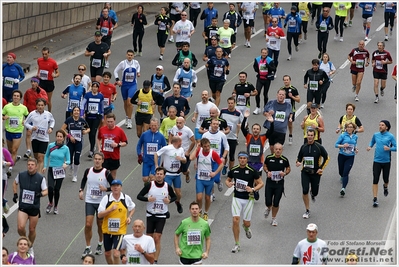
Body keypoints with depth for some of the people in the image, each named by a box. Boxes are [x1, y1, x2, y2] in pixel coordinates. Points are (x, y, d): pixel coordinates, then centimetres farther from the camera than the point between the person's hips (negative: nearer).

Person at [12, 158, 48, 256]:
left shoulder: (41, 178, -7)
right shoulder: (21, 175, -2)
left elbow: (45, 191, -3)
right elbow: (15, 183, 19)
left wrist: (41, 194, -25)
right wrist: (15, 194, 11)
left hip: (34, 207, 0)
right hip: (23, 207, 0)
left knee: (32, 230, 8)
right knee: (20, 227, -16)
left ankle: (30, 247, 31)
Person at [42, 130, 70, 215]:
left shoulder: (66, 148, -6)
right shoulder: (50, 146, -3)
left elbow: (68, 160, -2)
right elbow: (46, 156, 13)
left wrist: (66, 163, -24)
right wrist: (45, 166, 8)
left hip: (60, 171, 0)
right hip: (51, 170, 0)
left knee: (57, 189, 3)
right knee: (50, 187, -16)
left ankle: (55, 206, 26)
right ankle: (50, 203, 12)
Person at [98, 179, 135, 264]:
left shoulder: (126, 198, -4)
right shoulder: (106, 198, -8)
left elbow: (132, 208, 18)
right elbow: (99, 215, -12)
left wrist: (129, 217, -1)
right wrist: (111, 209, -26)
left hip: (120, 230, -2)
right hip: (107, 230, 2)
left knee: (116, 253, -15)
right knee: (107, 253, 15)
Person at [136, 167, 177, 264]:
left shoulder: (168, 187, -4)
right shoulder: (149, 185, -7)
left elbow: (174, 197, 13)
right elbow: (139, 196, -3)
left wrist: (169, 201, -8)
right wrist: (147, 199, -21)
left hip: (161, 216, -1)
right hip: (150, 215, 1)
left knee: (157, 238, -9)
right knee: (149, 237, 7)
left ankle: (155, 260, -4)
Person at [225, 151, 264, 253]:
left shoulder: (252, 171, -9)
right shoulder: (233, 170, -1)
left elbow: (261, 183, -4)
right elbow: (227, 180, 15)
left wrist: (253, 189, -21)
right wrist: (228, 184, -9)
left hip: (248, 199, -1)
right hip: (237, 198, 1)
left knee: (246, 223, 5)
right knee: (235, 220, -12)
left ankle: (246, 228, 47)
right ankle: (237, 244, 1)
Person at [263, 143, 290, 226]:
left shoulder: (284, 160, -6)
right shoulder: (269, 158, -6)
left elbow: (288, 169, 8)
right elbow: (264, 166, 11)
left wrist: (285, 173, -13)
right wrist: (267, 172, -9)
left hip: (279, 184, 0)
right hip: (269, 182, 0)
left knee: (276, 203, 0)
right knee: (268, 202, -3)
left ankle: (273, 219, 22)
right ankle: (268, 208, 36)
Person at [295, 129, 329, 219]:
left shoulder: (319, 147, -8)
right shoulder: (303, 147, 1)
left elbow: (327, 158, 1)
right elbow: (299, 157, 14)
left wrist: (322, 168, -6)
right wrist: (298, 162, -8)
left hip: (315, 173, -1)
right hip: (305, 172, 1)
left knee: (315, 192, 6)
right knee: (305, 191, -11)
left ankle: (313, 194, 48)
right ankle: (307, 211, 2)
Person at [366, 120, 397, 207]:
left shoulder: (390, 136, -5)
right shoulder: (376, 135, 4)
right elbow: (372, 142, 23)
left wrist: (389, 148, -23)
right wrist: (369, 146, 2)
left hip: (386, 161, -1)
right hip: (377, 161, 1)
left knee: (385, 179, 12)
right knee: (375, 180, -7)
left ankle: (385, 187, 49)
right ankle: (375, 199, -5)